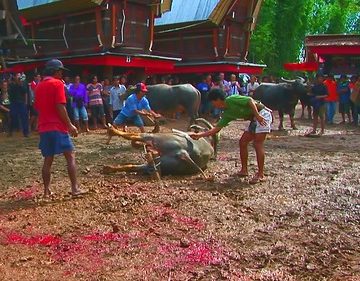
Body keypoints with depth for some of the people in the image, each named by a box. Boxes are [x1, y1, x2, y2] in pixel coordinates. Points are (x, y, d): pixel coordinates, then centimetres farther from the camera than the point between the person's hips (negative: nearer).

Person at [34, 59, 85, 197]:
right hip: (58, 127, -7)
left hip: (43, 128, 7)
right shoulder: (57, 84, -7)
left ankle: (46, 190, 14)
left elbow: (37, 108, 18)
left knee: (48, 160, 11)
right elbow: (60, 108, -15)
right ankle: (75, 188, -2)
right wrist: (70, 125, -11)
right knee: (70, 157, 0)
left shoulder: (39, 86, 14)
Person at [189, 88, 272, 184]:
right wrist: (199, 135, 10)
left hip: (262, 113, -9)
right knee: (242, 142, 7)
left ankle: (260, 175, -8)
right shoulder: (227, 114, 9)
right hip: (254, 119, 9)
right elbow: (216, 129, 10)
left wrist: (257, 115, -27)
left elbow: (250, 100, -20)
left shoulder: (231, 100, -14)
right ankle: (244, 170, 15)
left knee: (257, 144, -13)